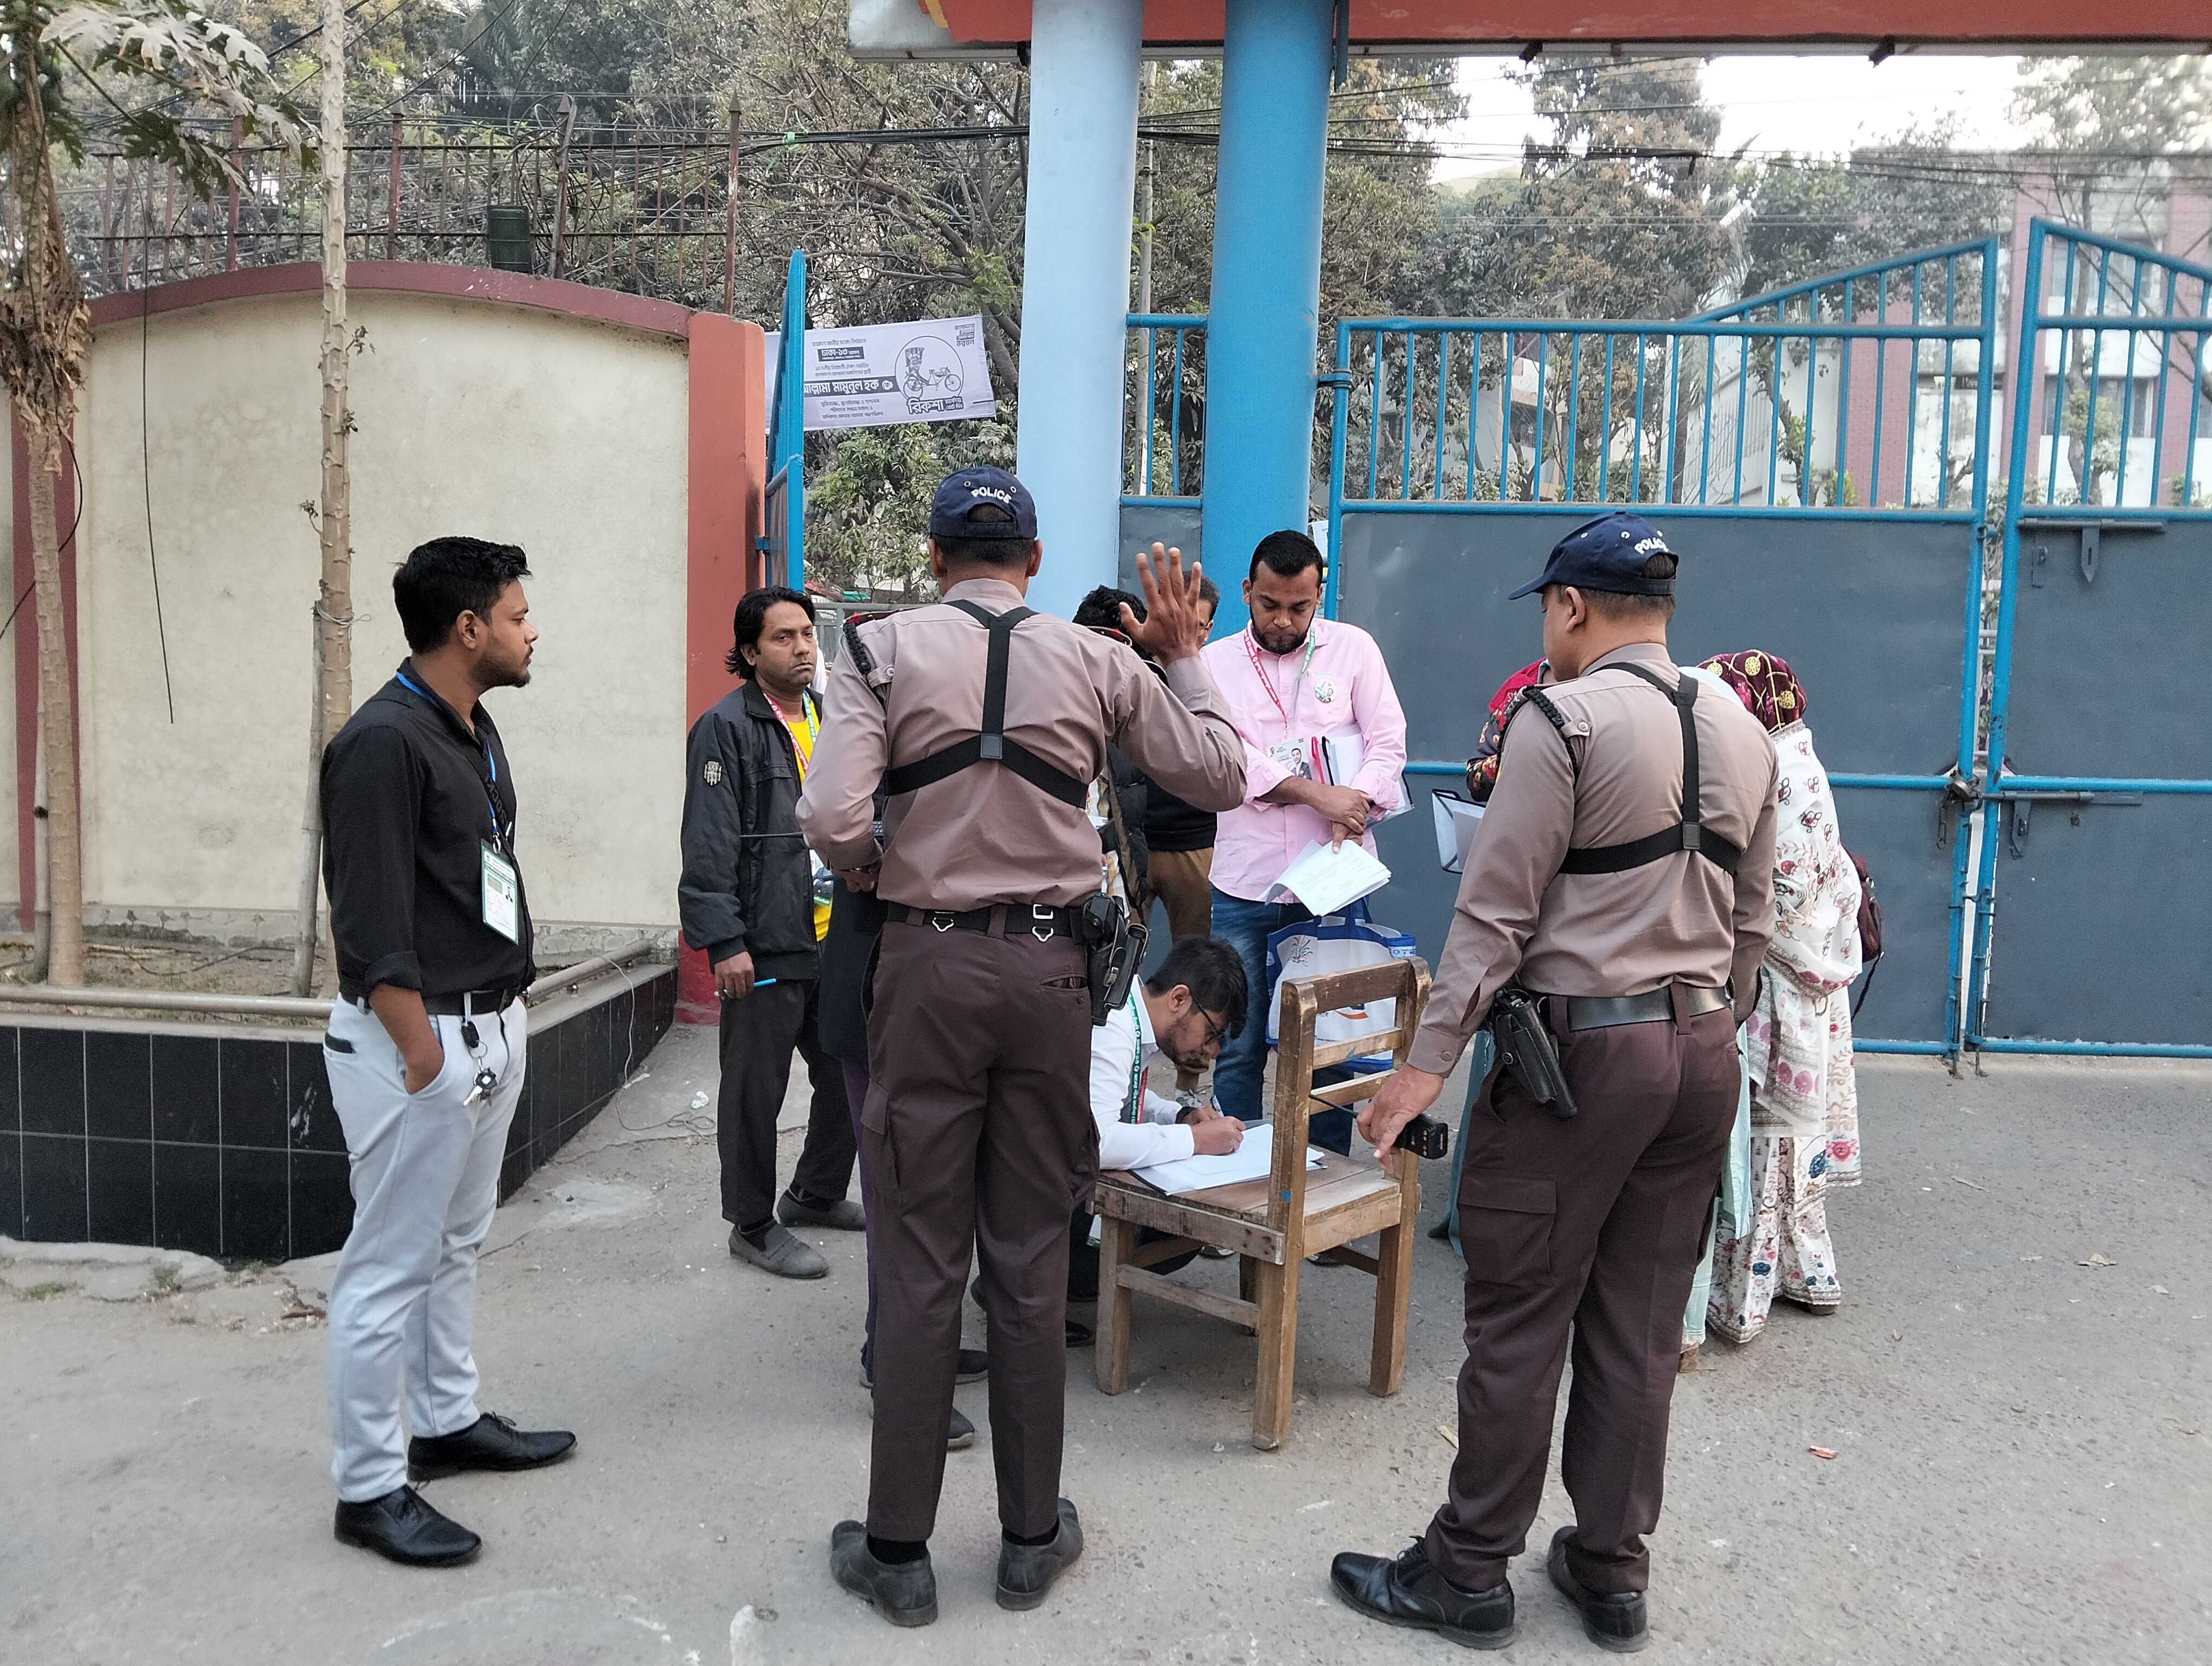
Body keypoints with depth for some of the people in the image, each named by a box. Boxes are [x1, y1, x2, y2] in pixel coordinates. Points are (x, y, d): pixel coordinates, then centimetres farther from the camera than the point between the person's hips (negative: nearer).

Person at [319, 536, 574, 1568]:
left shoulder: (477, 733, 12)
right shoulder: (383, 741, -17)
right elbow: (371, 926, -20)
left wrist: (505, 1016, 16)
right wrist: (425, 1057, -20)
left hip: (491, 1026, 10)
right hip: (419, 1033, -10)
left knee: (455, 1244, 20)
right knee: (390, 1267, 1)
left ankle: (447, 1423, 35)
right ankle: (367, 1488, 13)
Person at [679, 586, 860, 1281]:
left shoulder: (831, 721, 13)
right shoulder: (727, 728, -8)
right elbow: (709, 845, -12)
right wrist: (724, 942, -16)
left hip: (837, 938, 7)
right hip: (766, 947, -7)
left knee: (849, 1077, 15)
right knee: (756, 1093, 5)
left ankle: (816, 1195, 35)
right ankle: (754, 1225, 20)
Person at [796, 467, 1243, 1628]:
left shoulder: (882, 650, -3)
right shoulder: (1099, 662, 2)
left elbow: (832, 819, -15)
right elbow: (1221, 777, 8)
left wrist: (874, 875, 6)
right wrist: (1184, 657, 18)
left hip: (928, 962, -1)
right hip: (1048, 967, 2)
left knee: (919, 1262, 7)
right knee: (1031, 1262, 11)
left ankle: (897, 1551, 18)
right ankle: (1031, 1536, 24)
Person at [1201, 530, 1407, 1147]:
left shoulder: (1353, 648, 7)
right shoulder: (1215, 663, 6)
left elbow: (1388, 744, 3)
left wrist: (1354, 807, -15)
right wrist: (1318, 794, -17)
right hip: (1244, 887, 0)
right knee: (1238, 1050, 6)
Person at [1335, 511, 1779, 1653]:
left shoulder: (1565, 719, -12)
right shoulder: (1743, 734, 11)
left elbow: (1497, 910, -15)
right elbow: (1751, 923, 15)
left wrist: (1429, 1061, -12)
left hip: (1581, 1046, -7)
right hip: (1702, 1048, 7)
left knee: (1518, 1321, 3)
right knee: (1639, 1328, 14)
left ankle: (1467, 1575, 15)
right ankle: (1613, 1571, 25)